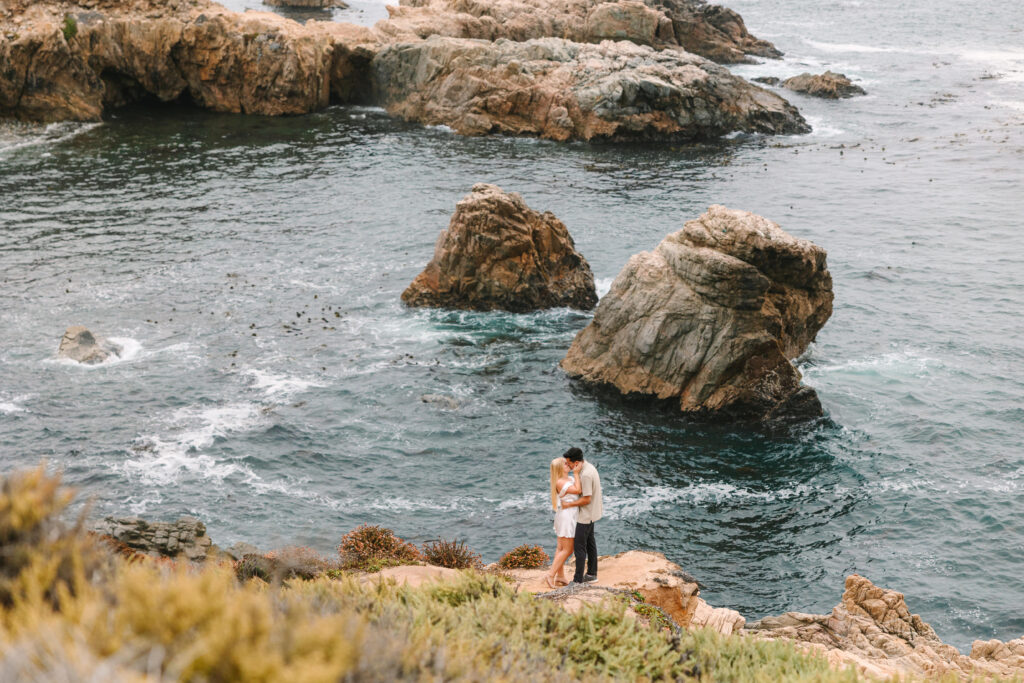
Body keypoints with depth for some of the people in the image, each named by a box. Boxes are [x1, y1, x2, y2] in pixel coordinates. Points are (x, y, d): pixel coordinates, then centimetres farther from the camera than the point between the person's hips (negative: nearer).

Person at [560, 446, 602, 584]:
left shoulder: (586, 475, -29)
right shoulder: (588, 466, 3)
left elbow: (586, 499, -27)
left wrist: (569, 504, -19)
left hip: (586, 515, -10)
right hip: (590, 512, 10)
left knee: (579, 546, -2)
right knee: (590, 542, 19)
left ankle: (578, 580, 4)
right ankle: (592, 573, 30)